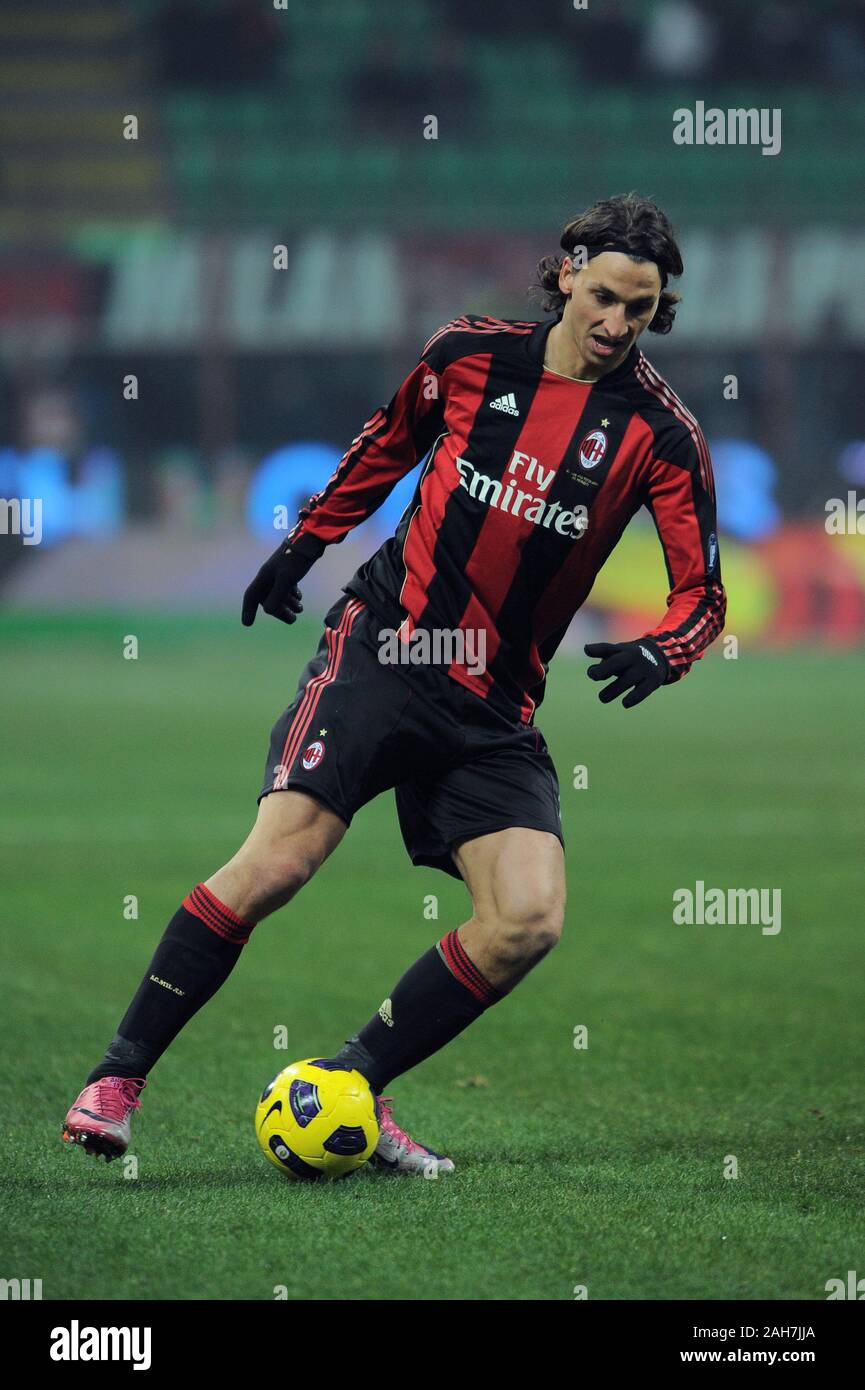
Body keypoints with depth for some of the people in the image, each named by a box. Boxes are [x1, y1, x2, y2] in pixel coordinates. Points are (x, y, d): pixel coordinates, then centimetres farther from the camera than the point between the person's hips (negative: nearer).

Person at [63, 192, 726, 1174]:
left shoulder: (658, 430, -2)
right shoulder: (471, 351, 0)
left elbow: (702, 590, 0)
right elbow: (389, 440, 20)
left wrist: (655, 654, -21)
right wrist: (305, 541, 22)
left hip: (497, 706, 2)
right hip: (382, 642, -2)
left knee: (528, 919, -16)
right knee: (279, 858, -18)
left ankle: (352, 1087, 0)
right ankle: (116, 1077, -8)